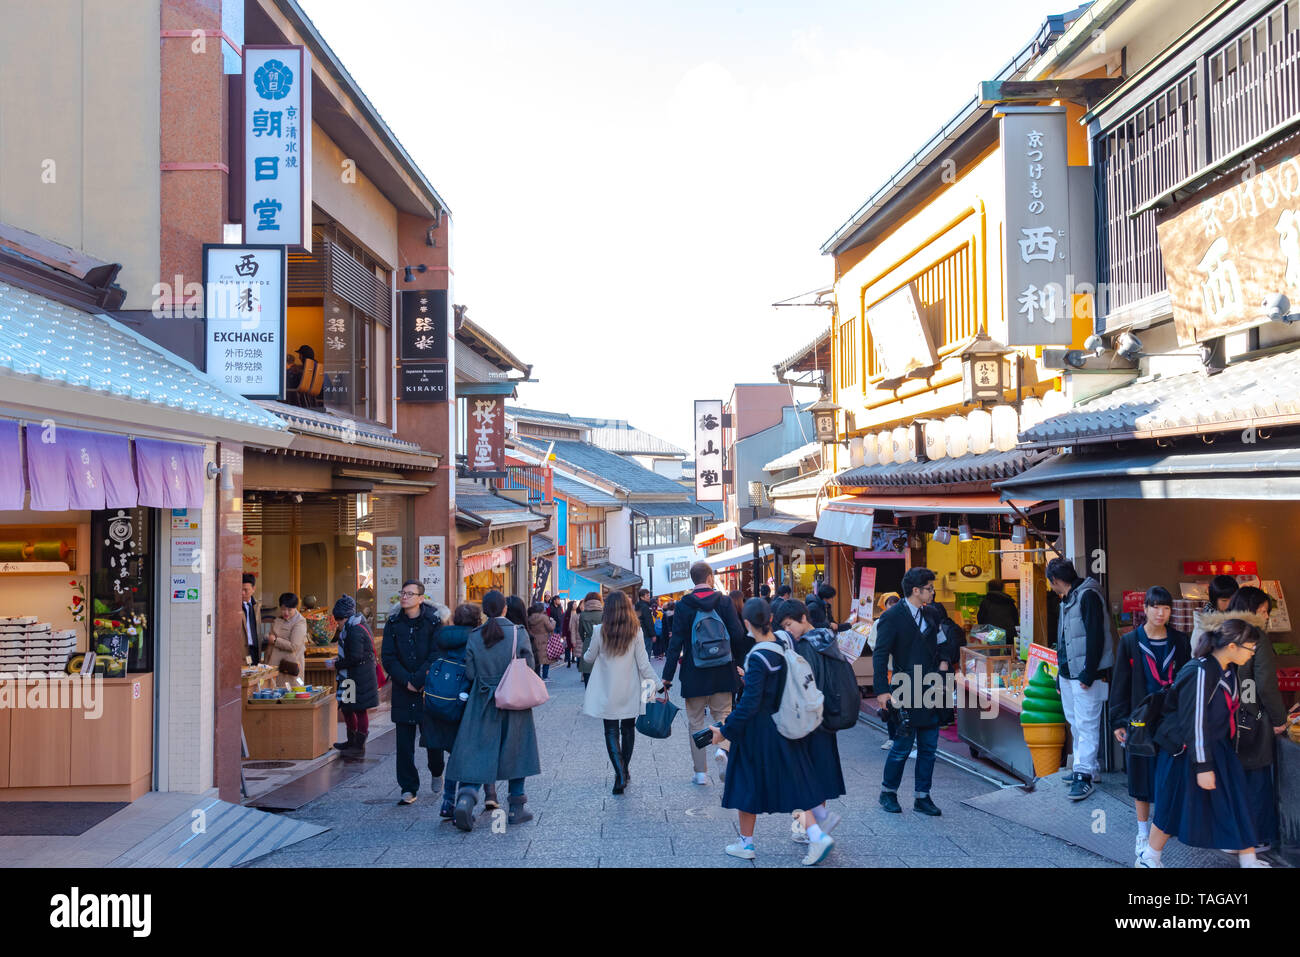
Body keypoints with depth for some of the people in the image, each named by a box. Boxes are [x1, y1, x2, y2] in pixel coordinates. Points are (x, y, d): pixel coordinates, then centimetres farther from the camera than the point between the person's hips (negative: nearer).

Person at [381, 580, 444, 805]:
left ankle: (436, 772, 35)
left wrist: (417, 680, -15)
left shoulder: (434, 621, -4)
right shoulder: (393, 623, 3)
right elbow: (388, 657, 0)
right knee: (404, 740, 1)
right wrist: (406, 681, -11)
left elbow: (436, 655, -9)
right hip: (403, 689, 2)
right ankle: (409, 789, 9)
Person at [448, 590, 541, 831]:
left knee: (477, 753, 5)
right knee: (515, 753, 11)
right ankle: (517, 808, 16)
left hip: (482, 704, 1)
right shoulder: (519, 633, -7)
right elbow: (529, 668, -3)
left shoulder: (474, 637, -2)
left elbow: (470, 673, 0)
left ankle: (466, 796, -19)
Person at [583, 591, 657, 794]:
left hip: (607, 692, -1)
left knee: (611, 732, 3)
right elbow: (643, 663, -7)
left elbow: (589, 658, 3)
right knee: (628, 729, 17)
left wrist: (587, 654, 25)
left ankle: (620, 774, -11)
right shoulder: (636, 631, -8)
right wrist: (654, 680, 4)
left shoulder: (601, 631, -10)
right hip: (630, 691, 2)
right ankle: (625, 769, 26)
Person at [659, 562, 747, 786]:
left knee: (696, 721, 9)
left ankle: (701, 772, 10)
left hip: (694, 673, -1)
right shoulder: (724, 601, -3)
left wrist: (667, 677, -5)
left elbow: (676, 643, -8)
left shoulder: (683, 606, -5)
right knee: (722, 714, 16)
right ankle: (722, 747, -13)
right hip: (722, 672, 1)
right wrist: (738, 663, 7)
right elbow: (738, 635, -8)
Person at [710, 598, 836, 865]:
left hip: (758, 730, -7)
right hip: (785, 729, 7)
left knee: (747, 783, 11)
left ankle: (746, 844, 24)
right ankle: (817, 835, 1)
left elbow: (749, 703, -24)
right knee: (789, 782, 14)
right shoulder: (784, 642, -4)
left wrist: (726, 730, -15)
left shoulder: (758, 659, -25)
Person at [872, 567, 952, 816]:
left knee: (929, 747, 9)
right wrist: (882, 690, -19)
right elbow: (880, 655, -13)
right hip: (908, 692, -6)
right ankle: (888, 793, 17)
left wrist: (945, 660, 4)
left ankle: (922, 797, 19)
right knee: (903, 746, -1)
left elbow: (943, 642, 25)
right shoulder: (893, 617, -10)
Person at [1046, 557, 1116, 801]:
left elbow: (1096, 636, -19)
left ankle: (1084, 776, -4)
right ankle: (1083, 765, 25)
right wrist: (1060, 674, 20)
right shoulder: (1067, 600, 17)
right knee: (1075, 723, 15)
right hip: (1068, 673, 10)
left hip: (1086, 675, -10)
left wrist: (1088, 673, -21)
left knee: (1086, 724, -6)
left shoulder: (1088, 596, -13)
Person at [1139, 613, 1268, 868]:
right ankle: (1148, 858, 23)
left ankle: (1249, 859, 23)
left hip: (1219, 748, 8)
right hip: (1186, 751, -8)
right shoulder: (1200, 673, -28)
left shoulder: (1229, 668, -1)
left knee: (1236, 804, 9)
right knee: (1176, 808, 5)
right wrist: (1203, 766, -22)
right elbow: (1194, 723, -25)